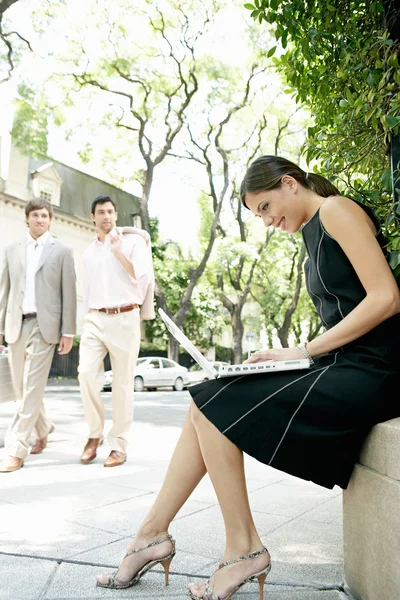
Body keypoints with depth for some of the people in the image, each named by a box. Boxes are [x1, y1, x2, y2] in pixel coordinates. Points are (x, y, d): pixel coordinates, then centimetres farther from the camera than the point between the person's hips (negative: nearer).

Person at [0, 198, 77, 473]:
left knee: (32, 387, -7)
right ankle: (43, 429, 35)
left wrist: (68, 332, -6)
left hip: (44, 325, -4)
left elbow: (69, 293, -1)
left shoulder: (62, 250, 3)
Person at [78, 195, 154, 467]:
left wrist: (118, 252, -10)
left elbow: (142, 278, -8)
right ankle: (95, 433, 7)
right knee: (87, 373, -13)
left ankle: (119, 446, 9)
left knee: (122, 383, 0)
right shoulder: (88, 252, 18)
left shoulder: (133, 241, 3)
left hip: (124, 318, -3)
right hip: (95, 319, 4)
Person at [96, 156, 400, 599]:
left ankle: (244, 549, 0)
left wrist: (304, 350, -14)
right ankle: (153, 533, 5)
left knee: (212, 407, -14)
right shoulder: (313, 232, 21)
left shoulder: (336, 209, -6)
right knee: (204, 403, -1)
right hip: (338, 368, 9)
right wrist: (293, 354, 3)